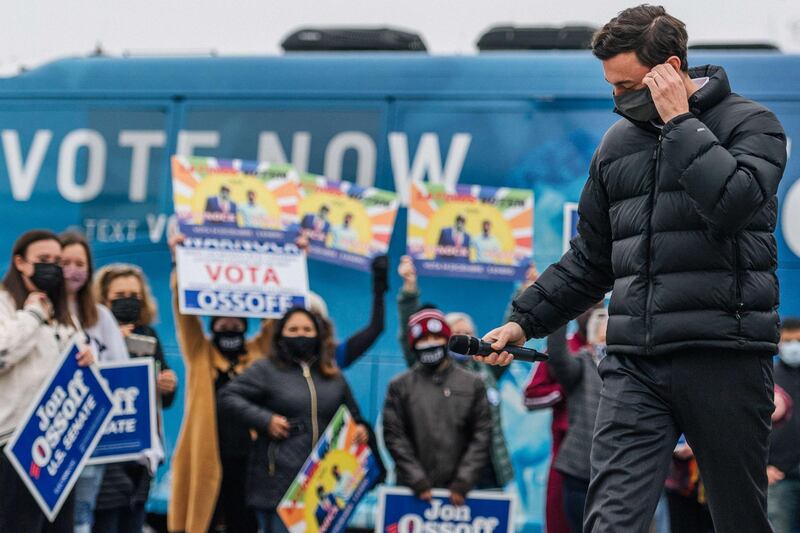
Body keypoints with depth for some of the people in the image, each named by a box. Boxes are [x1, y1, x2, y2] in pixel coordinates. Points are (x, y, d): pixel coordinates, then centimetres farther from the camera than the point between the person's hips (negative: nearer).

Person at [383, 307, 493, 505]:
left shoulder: (473, 384, 10)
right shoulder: (400, 386, 9)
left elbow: (482, 435, 5)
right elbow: (394, 436, 3)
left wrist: (463, 483, -5)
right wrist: (418, 481, -7)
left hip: (458, 492, 0)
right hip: (412, 491, 0)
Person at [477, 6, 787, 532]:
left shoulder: (751, 123, 1)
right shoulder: (619, 143, 17)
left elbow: (733, 203, -20)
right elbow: (589, 261, 24)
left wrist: (679, 121, -11)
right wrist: (525, 320, 14)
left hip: (724, 359, -4)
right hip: (635, 365, 4)